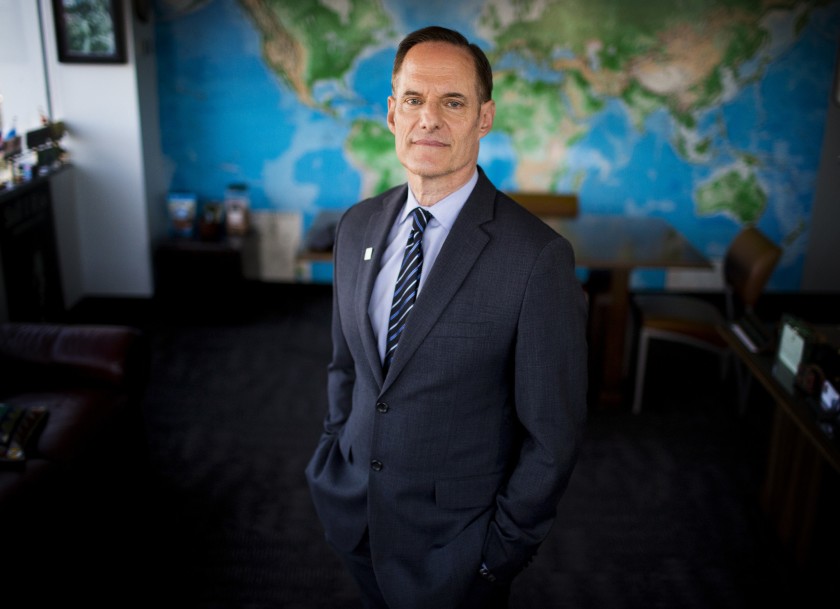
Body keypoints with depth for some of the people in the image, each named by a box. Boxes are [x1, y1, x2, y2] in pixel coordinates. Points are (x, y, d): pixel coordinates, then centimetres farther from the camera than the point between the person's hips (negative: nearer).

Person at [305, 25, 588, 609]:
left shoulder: (539, 257, -21)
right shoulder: (357, 226, -1)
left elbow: (553, 434, -15)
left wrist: (501, 550, -10)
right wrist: (335, 460, 8)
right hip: (355, 517, 5)